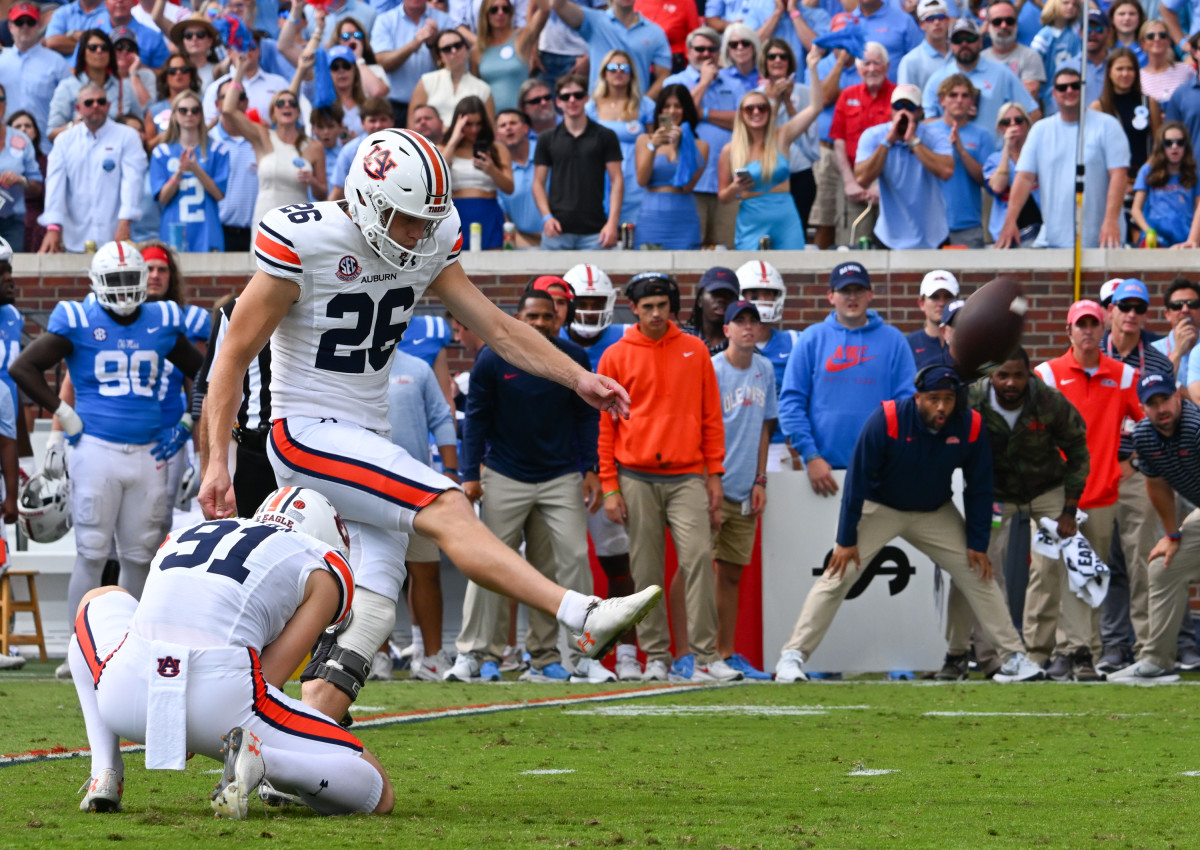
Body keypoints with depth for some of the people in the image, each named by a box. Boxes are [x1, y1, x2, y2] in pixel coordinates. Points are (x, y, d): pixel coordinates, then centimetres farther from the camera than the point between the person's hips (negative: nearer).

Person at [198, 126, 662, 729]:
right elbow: (234, 355, -11)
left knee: (369, 616, -3)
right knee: (445, 509, -24)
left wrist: (579, 378, 0)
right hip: (306, 432, -8)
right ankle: (583, 618, -36)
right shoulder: (304, 241, -16)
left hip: (366, 443, 8)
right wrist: (217, 462, -14)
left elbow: (495, 326, 11)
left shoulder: (428, 244, 4)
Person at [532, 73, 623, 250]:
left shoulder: (605, 137, 6)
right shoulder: (547, 140, 10)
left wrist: (612, 223, -7)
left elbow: (616, 181, 4)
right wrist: (546, 217, -6)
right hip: (557, 229, 1)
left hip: (594, 231, -1)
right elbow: (539, 183, 11)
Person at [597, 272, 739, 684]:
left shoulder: (694, 351, 9)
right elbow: (605, 426, 7)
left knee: (698, 558, -13)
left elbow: (711, 417, 11)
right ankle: (655, 656, 7)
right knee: (646, 570, 1)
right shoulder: (616, 357, 6)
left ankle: (702, 655, -14)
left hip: (687, 476, 0)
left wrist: (714, 475, 5)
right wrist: (610, 487, 1)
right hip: (636, 478, 0)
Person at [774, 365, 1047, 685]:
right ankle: (793, 656, -11)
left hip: (935, 514, 3)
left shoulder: (971, 427, -18)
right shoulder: (885, 421, -27)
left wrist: (978, 543, -6)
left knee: (978, 574, -2)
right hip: (878, 510, -3)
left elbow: (979, 489, -6)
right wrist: (846, 540, -20)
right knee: (838, 576, -14)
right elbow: (857, 480, -21)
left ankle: (1014, 656, 8)